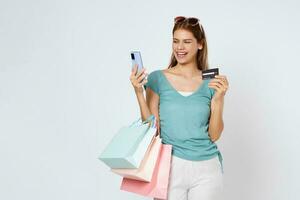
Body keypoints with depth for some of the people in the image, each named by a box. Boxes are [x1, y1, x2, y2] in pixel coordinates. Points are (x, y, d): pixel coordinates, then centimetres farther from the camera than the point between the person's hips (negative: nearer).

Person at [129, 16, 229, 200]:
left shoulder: (212, 82, 2)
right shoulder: (157, 79, 0)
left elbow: (214, 135, 0)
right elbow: (152, 129, -2)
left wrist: (218, 99, -12)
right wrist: (139, 92, -11)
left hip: (206, 169, 1)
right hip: (171, 166, -1)